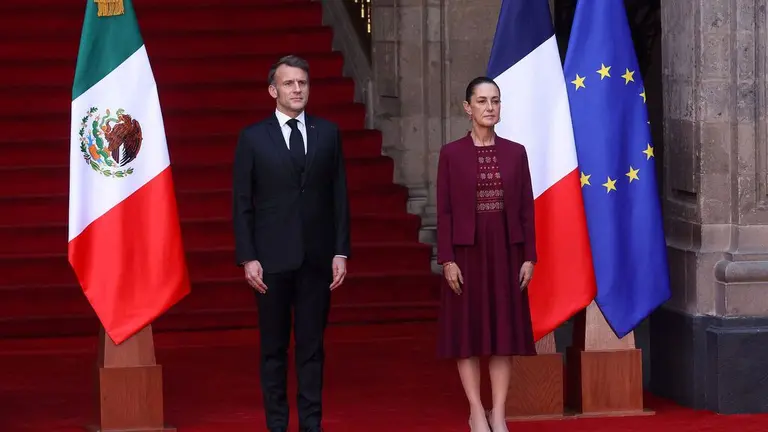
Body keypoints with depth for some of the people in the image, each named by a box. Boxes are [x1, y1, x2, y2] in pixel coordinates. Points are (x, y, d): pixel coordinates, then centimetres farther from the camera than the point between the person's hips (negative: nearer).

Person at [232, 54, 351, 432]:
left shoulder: (328, 133, 7)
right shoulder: (253, 137, 1)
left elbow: (339, 196, 6)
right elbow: (242, 203, 0)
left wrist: (341, 252, 0)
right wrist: (247, 258, -7)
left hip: (316, 258, 1)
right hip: (272, 258, -1)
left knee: (311, 345, 5)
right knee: (273, 347, 5)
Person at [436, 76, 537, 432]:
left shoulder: (515, 153, 5)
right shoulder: (451, 154, -2)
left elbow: (527, 209, 4)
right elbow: (444, 211, -4)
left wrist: (529, 256, -1)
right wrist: (447, 259, -10)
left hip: (506, 252, 2)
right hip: (467, 252, -2)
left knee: (505, 330, 3)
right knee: (468, 330, 1)